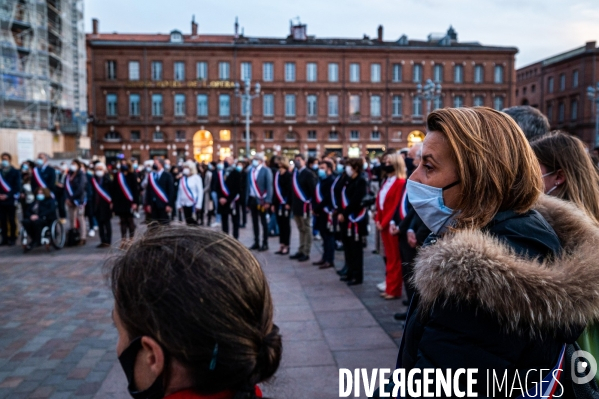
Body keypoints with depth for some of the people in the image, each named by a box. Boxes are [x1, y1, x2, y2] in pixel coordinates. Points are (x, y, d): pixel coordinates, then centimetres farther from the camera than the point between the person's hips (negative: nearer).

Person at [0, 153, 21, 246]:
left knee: (12, 220, 1)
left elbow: (17, 187, -4)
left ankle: (12, 239, 8)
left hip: (10, 200, -3)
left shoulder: (15, 172, 3)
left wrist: (7, 195, -14)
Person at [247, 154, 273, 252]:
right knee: (255, 222, 12)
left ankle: (265, 244, 13)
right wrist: (247, 200, 5)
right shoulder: (250, 171, 10)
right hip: (252, 199, 6)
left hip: (261, 200, -5)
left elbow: (269, 186, -11)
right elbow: (249, 185, 10)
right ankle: (256, 243, 21)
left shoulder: (266, 170, -7)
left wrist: (268, 201, -17)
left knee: (263, 222, 4)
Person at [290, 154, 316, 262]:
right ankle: (300, 251, 22)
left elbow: (313, 190, -14)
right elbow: (292, 189, 14)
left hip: (305, 206, -7)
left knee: (306, 230, 1)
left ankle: (306, 253, 6)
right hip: (296, 205, 7)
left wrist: (312, 204, -18)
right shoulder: (294, 173, 13)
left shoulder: (308, 173, -10)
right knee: (301, 230, 15)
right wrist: (291, 203, 10)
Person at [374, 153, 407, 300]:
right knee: (389, 257, 14)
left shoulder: (401, 183, -14)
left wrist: (385, 223, -16)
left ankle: (394, 290, 7)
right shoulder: (387, 182, 14)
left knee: (394, 258, 0)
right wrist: (378, 220, 4)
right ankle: (389, 287, 21)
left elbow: (396, 206, -18)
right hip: (383, 224, 9)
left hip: (391, 225, -9)